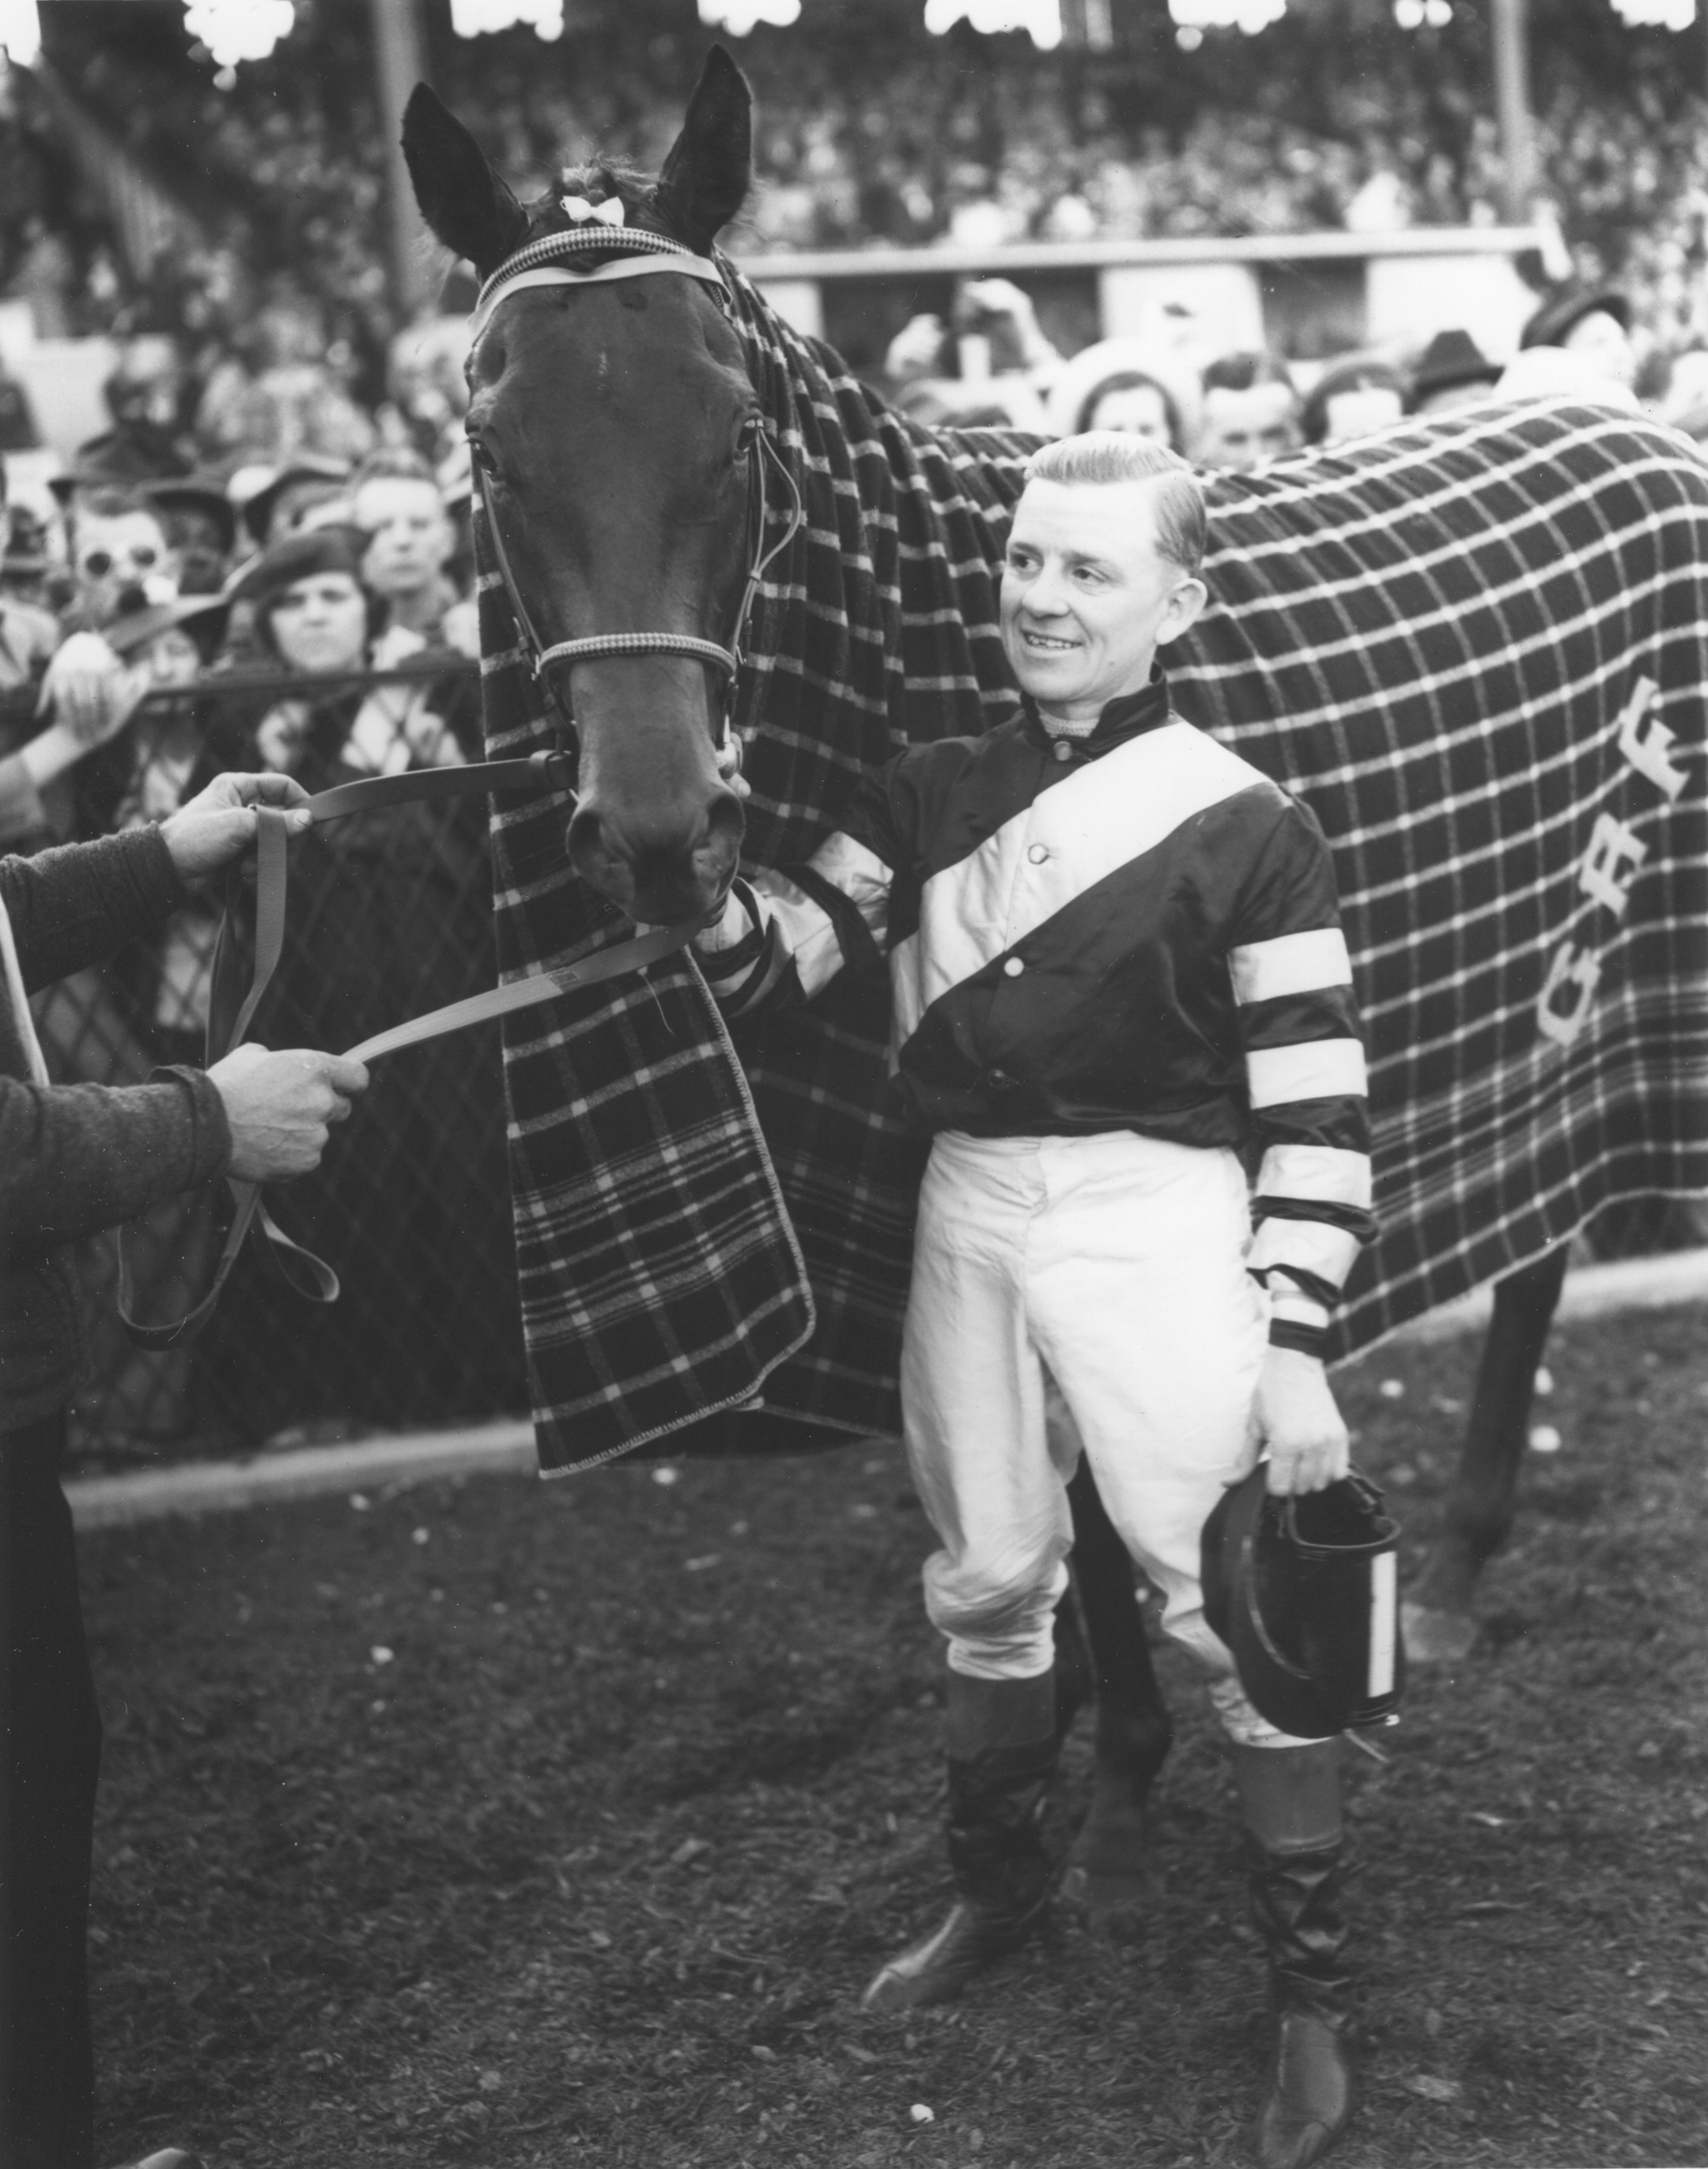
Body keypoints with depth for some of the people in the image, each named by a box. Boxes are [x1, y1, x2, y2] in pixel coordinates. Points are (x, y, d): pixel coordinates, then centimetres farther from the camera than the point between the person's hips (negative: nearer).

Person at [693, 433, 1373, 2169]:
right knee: (985, 1585, 17)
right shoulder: (930, 790, 7)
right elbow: (769, 959, 5)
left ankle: (1312, 1994, 16)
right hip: (966, 1212, 5)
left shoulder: (1248, 827, -7)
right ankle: (995, 1890, 41)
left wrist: (1294, 1350, -15)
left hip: (1154, 1218, -4)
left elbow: (1315, 1117, -9)